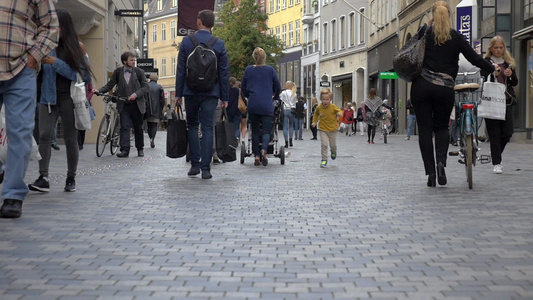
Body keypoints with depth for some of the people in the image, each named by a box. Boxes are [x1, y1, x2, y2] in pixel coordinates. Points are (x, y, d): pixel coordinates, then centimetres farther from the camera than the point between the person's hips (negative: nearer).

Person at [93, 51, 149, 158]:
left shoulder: (139, 72, 1)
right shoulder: (118, 72, 4)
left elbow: (146, 87, -3)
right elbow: (110, 85, 6)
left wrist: (136, 94, -18)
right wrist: (99, 90, -11)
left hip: (137, 104, 0)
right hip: (124, 104, 0)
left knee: (138, 128, 10)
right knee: (124, 127, -10)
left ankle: (140, 149, 25)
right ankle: (124, 150, -12)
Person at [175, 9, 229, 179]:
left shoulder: (187, 42, -2)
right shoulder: (219, 44, -1)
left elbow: (181, 70, -1)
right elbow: (224, 73, 1)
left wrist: (178, 93, 5)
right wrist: (224, 97, 6)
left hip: (191, 92, 0)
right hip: (211, 93, 0)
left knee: (192, 126, 14)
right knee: (207, 129, 0)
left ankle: (195, 164, 10)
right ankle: (205, 168, -3)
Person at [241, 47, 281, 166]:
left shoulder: (248, 70, 5)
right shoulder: (270, 70, 2)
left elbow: (243, 87, 12)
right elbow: (278, 87, 8)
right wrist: (275, 97, 28)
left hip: (253, 104, 1)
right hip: (267, 105, -1)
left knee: (255, 130, 11)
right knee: (266, 130, 0)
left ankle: (257, 156, 6)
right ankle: (263, 150, -27)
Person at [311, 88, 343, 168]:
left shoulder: (333, 107, -11)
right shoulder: (319, 108, -5)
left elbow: (339, 111, -1)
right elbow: (316, 114, 15)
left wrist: (339, 114, -24)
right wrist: (314, 122, 7)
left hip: (333, 129, 0)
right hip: (323, 129, 0)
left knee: (333, 145, 11)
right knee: (324, 144, -12)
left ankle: (333, 152, 47)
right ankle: (324, 159, -3)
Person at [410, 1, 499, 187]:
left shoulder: (425, 32, 2)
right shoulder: (456, 37, 4)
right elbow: (474, 58, 7)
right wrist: (493, 69, 23)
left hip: (421, 86, -1)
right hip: (445, 88, 1)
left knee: (425, 129, 5)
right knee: (442, 127, 17)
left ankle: (430, 172, 1)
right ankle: (441, 162, -6)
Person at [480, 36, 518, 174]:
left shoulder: (509, 63, 13)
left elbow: (515, 83, 12)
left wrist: (511, 75, -9)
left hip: (506, 101, 3)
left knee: (507, 132, -1)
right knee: (494, 133, -3)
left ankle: (496, 154, 25)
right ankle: (496, 163, 3)